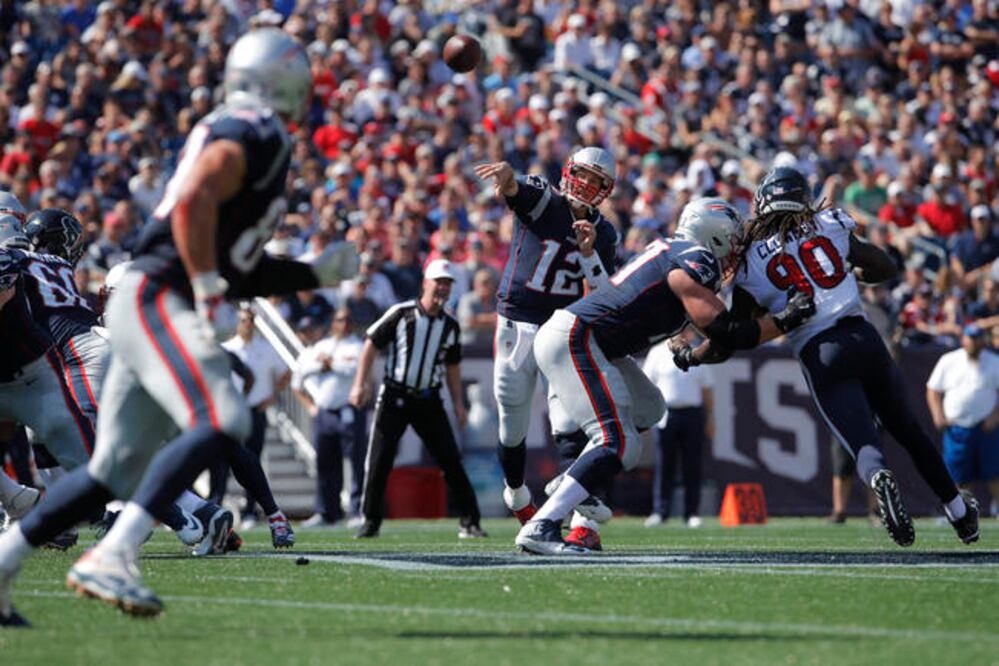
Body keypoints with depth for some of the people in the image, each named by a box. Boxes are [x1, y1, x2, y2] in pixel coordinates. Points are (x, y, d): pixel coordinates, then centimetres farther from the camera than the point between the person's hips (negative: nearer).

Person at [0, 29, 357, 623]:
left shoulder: (252, 139, 24)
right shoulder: (254, 135, -6)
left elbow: (238, 266, 26)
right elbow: (194, 203, -23)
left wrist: (316, 274, 22)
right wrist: (211, 296, -22)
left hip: (152, 309, 10)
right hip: (157, 298, -10)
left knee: (116, 472, 9)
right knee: (222, 423, -25)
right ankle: (111, 558, -33)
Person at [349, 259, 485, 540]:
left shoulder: (450, 326, 7)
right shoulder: (401, 314, -6)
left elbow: (452, 366, 17)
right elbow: (372, 344, -2)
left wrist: (458, 403, 10)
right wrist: (361, 383, -8)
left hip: (428, 400, 3)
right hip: (395, 397, -3)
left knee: (451, 460, -4)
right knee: (379, 462, -3)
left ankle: (470, 522, 0)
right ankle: (371, 522, 10)